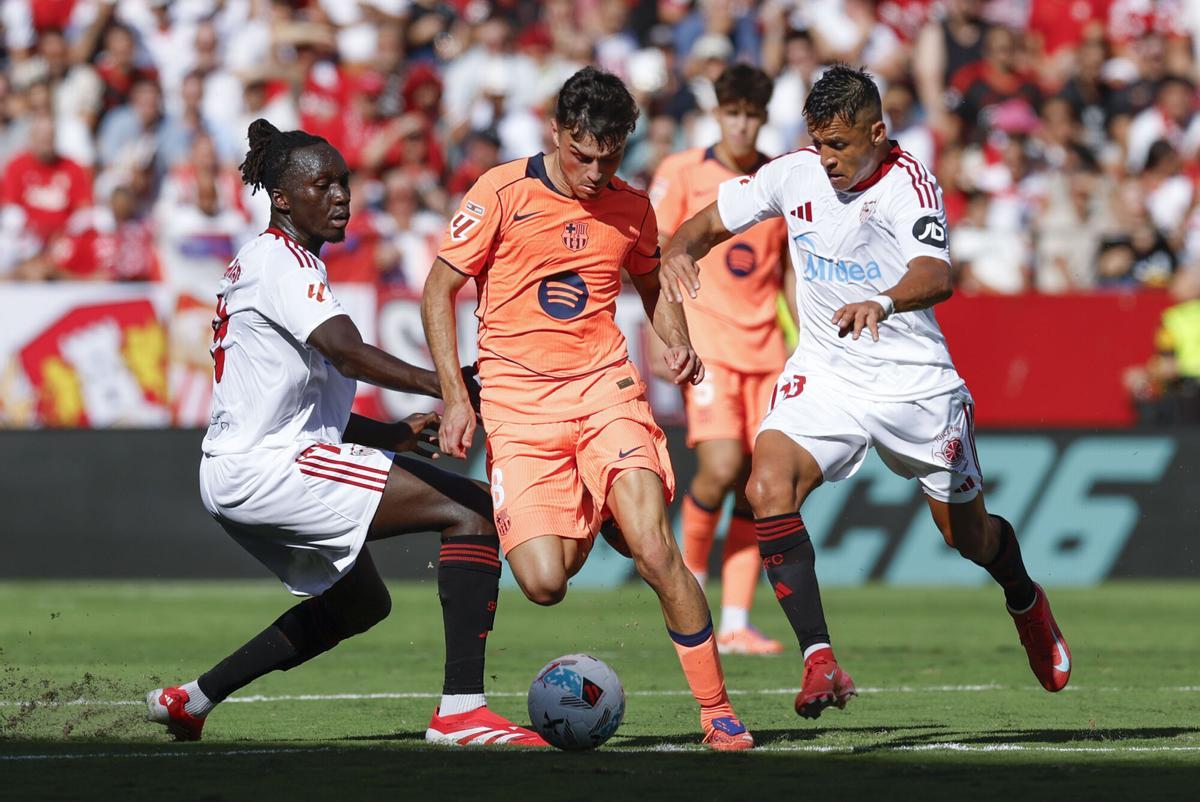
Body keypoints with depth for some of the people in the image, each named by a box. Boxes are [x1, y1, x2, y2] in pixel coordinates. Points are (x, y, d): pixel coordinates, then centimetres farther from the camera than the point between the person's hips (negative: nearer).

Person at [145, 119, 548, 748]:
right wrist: (448, 386, -40)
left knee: (359, 603, 31)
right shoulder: (279, 260, -10)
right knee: (473, 511, -16)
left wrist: (395, 434, 15)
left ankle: (190, 700, 30)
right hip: (270, 467, -11)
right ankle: (460, 708, -27)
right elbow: (345, 350, -29)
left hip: (240, 477, 11)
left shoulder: (263, 262, 21)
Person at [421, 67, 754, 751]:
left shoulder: (631, 208, 6)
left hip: (606, 388, 1)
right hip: (518, 403, -1)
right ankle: (582, 531, 29)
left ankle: (719, 713, -7)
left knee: (655, 552, -19)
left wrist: (678, 343, 5)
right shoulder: (502, 194, -5)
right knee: (544, 584, -11)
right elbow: (439, 290, 1)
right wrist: (455, 396, -7)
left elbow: (654, 284, 25)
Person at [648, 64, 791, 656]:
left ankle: (735, 624, 1)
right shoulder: (681, 174, 0)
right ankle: (689, 579, 7)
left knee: (756, 487, -2)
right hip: (704, 342, -4)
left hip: (764, 350, 4)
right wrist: (661, 340, -9)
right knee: (721, 467, -20)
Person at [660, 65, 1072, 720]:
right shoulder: (794, 173, -6)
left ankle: (1026, 602, 50)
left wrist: (882, 303, -58)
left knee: (966, 533, 13)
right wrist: (679, 253, -19)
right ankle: (819, 661, -25)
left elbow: (936, 276, -37)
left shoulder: (907, 184, -20)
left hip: (915, 381, -3)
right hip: (824, 372, 3)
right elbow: (709, 223, 6)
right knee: (769, 488, -26)